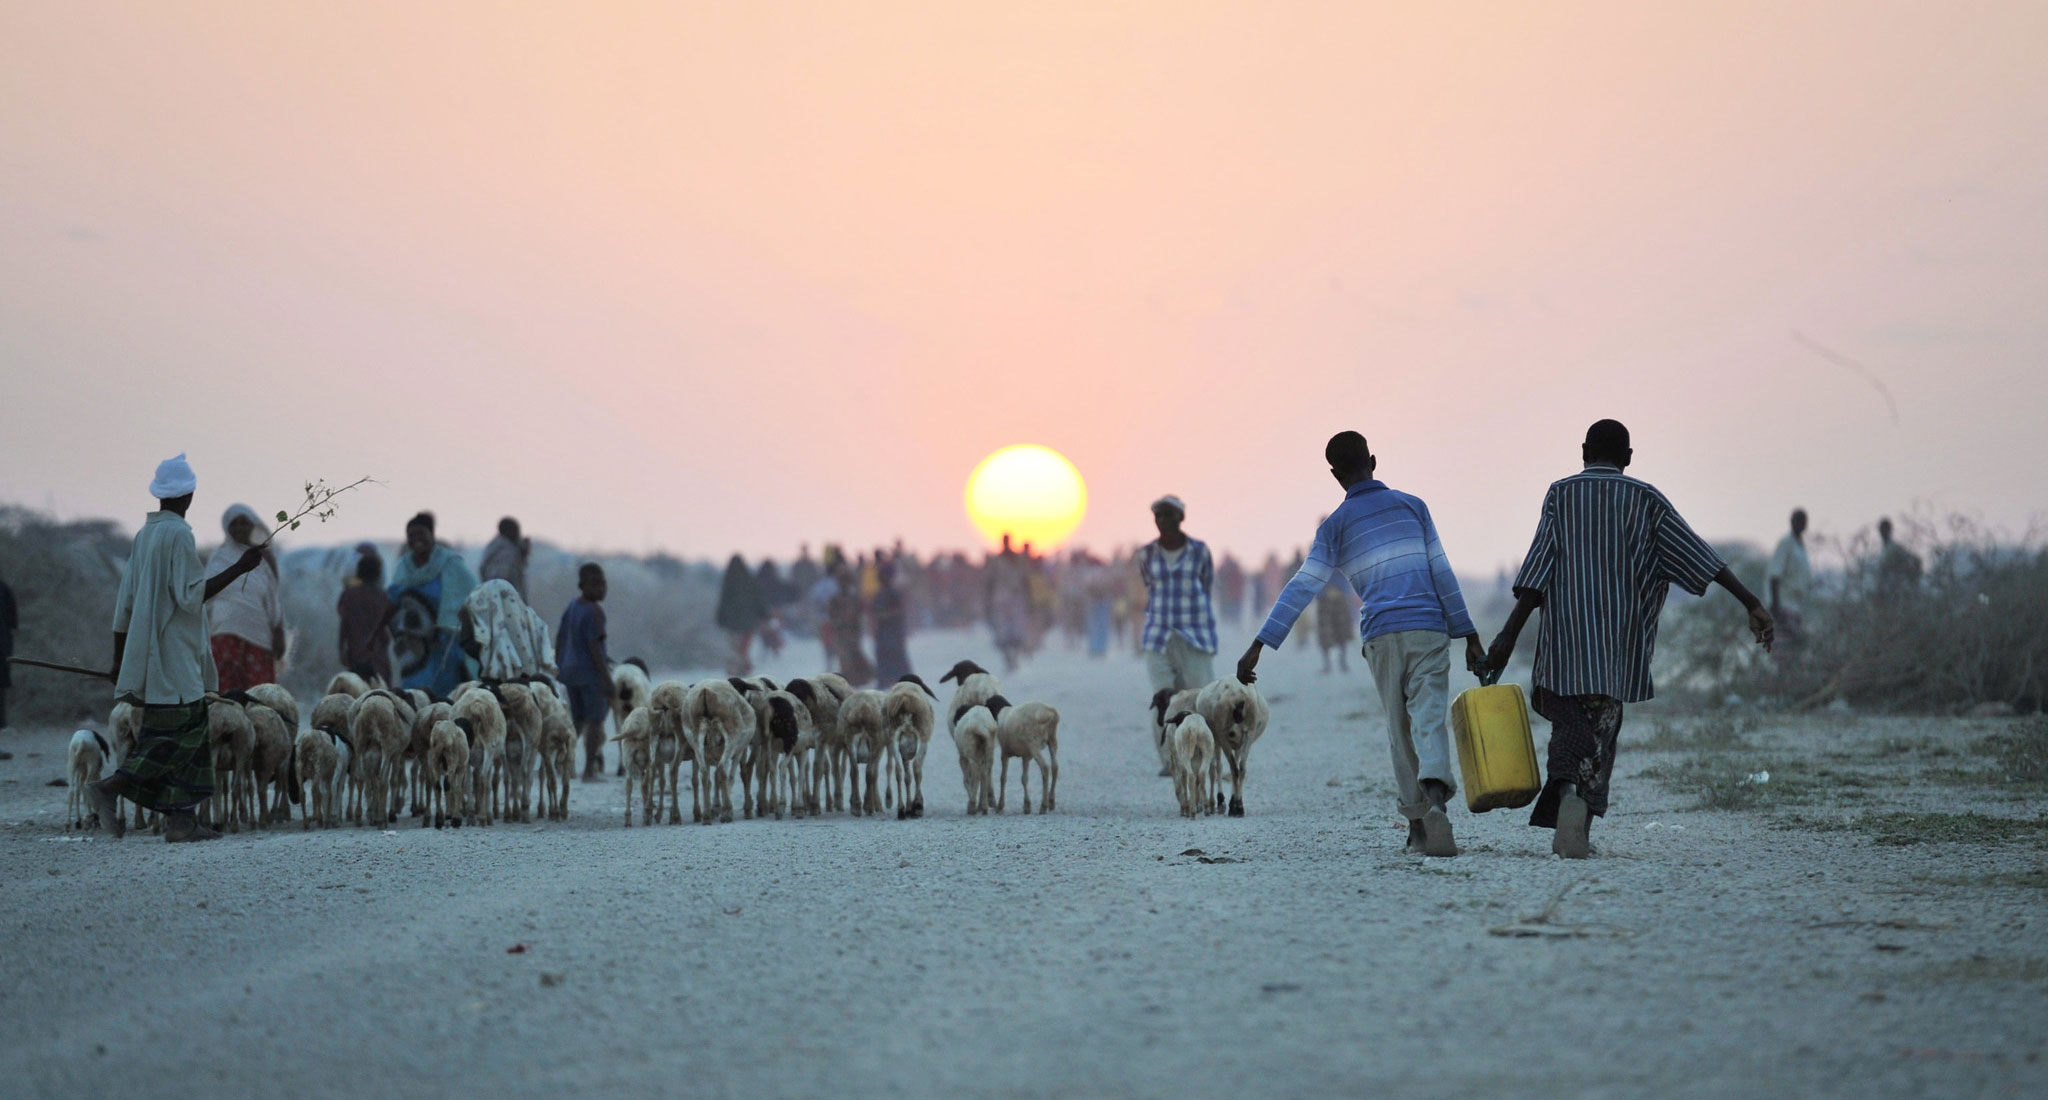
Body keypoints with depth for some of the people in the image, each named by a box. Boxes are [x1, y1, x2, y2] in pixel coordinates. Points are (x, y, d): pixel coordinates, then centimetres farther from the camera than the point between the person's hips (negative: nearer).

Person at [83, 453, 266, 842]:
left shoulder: (145, 534, 12)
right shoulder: (178, 534, -13)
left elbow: (125, 603, 15)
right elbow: (191, 595, -18)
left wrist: (119, 661, 20)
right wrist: (239, 569, -14)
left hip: (152, 658, 9)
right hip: (174, 657, -9)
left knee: (189, 735, 9)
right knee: (175, 734, -8)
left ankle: (180, 819, 6)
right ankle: (110, 788, -14)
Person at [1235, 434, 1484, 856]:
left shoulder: (1336, 526, 8)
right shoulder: (1411, 505, 10)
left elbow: (1301, 589, -1)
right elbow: (1441, 572, 7)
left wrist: (1259, 646, -2)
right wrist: (1468, 635, 10)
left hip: (1381, 638, 0)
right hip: (1428, 629, 0)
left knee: (1399, 730, 13)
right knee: (1429, 720, -11)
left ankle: (1418, 824, 13)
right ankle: (1436, 797, -38)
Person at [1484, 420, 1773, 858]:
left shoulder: (1560, 493, 2)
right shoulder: (1644, 498, 5)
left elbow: (1539, 567, -8)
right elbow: (1697, 553, -2)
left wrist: (1510, 634, -9)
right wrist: (1752, 603, -4)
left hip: (1566, 633, -1)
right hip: (1619, 638, 1)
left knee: (1569, 720, 7)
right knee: (1602, 727, 7)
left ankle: (1568, 791, -22)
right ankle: (1578, 827, -5)